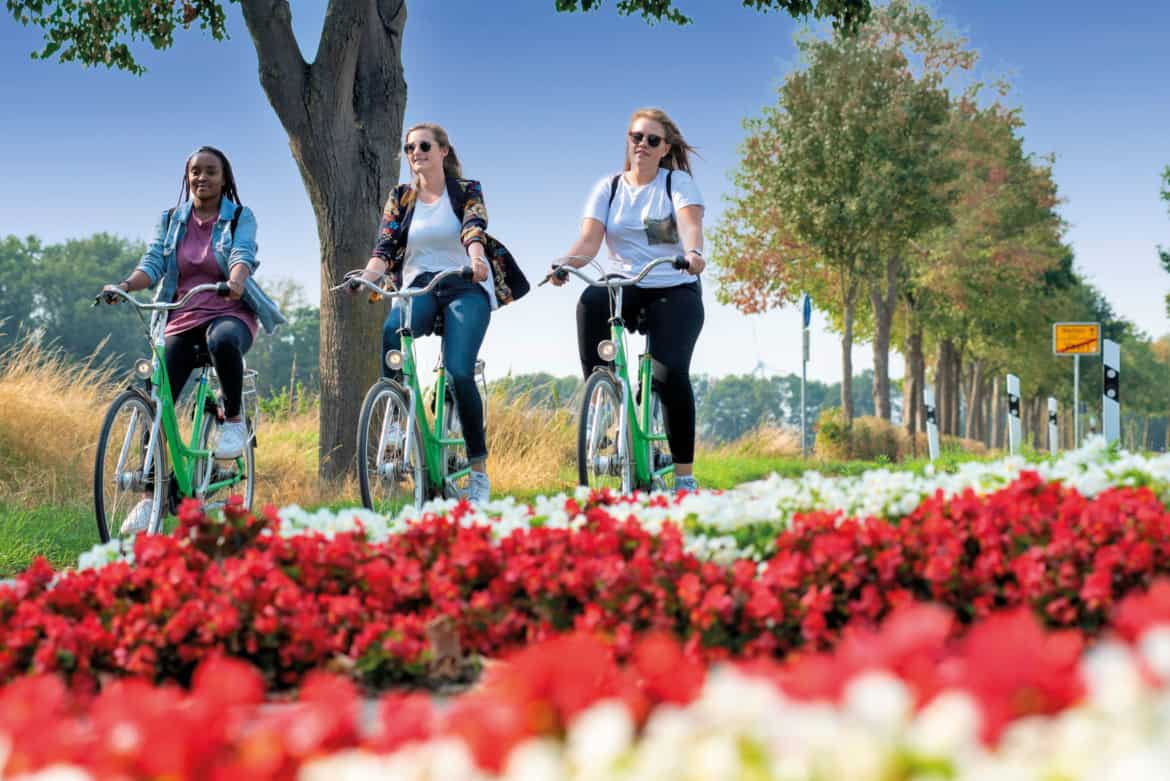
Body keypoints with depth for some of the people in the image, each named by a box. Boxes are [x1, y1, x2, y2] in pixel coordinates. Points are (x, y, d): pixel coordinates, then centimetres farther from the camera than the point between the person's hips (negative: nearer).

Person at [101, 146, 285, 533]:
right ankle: (150, 496, -1)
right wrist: (126, 285, -23)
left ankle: (234, 420, -16)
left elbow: (242, 256, -15)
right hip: (182, 319, 3)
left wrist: (235, 282, -38)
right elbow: (152, 263, -1)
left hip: (230, 315, -3)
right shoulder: (171, 221, 10)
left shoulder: (240, 218, 3)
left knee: (222, 340, -41)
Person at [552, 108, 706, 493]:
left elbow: (691, 223, -20)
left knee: (670, 372, -24)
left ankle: (684, 475, -14)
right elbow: (589, 239, -8)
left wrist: (693, 252, -44)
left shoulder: (678, 182, -1)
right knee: (591, 300, -34)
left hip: (675, 291, -2)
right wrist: (566, 263, -30)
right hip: (624, 287, 2)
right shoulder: (608, 188, 6)